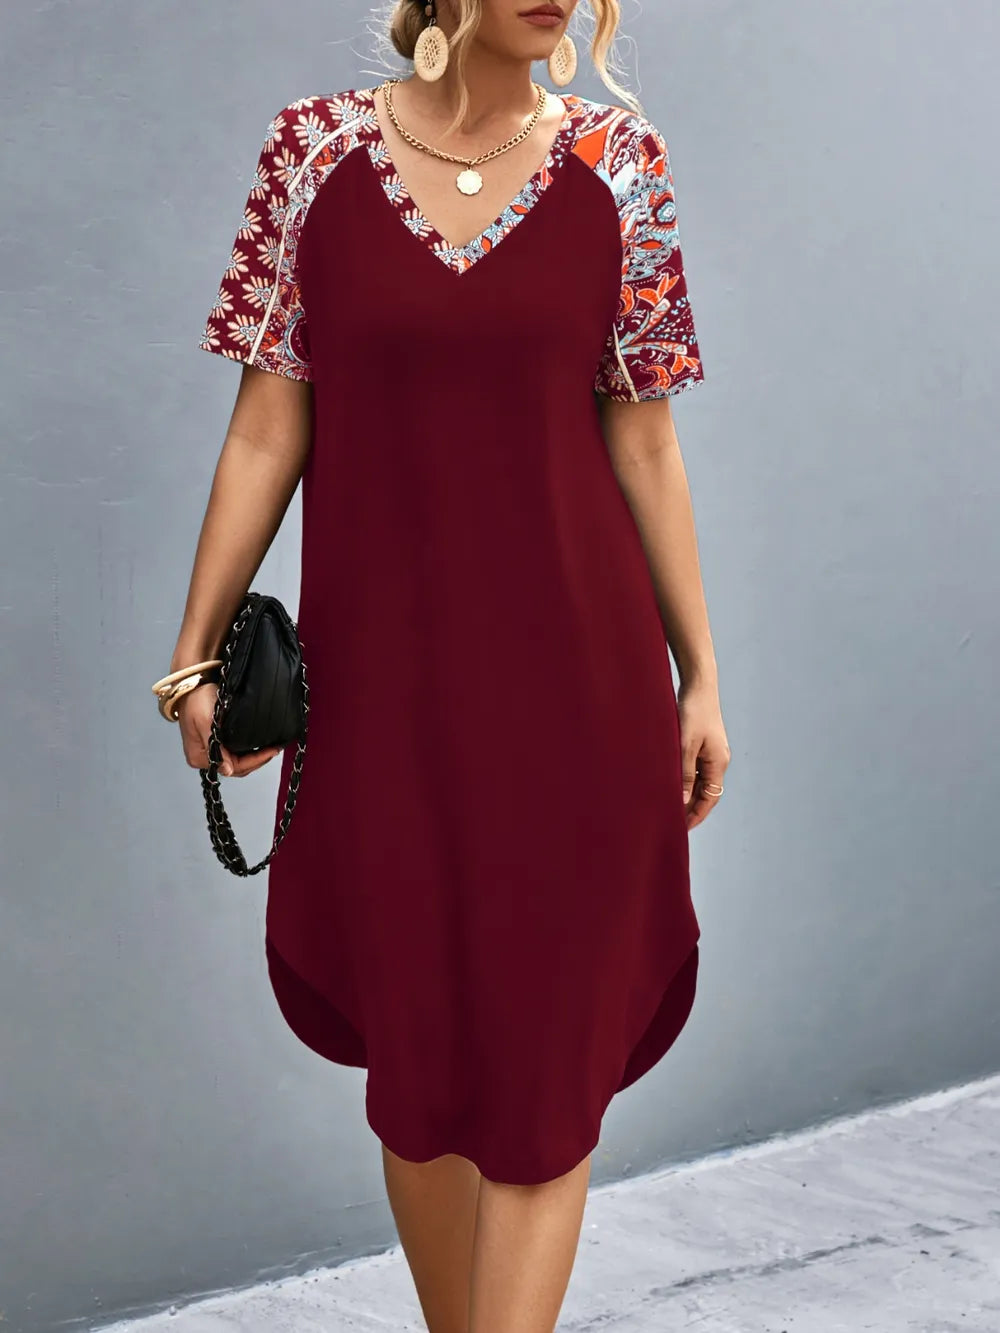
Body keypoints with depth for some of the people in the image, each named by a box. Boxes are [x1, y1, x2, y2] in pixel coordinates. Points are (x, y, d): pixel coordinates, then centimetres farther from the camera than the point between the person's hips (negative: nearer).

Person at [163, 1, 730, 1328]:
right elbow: (266, 429, 2)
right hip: (381, 668, 1)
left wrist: (700, 675, 3)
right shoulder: (317, 150, 0)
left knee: (547, 1058, 3)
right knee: (417, 1051, 13)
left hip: (574, 669, 0)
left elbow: (643, 442, 3)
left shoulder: (615, 158, 1)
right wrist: (196, 646, 1)